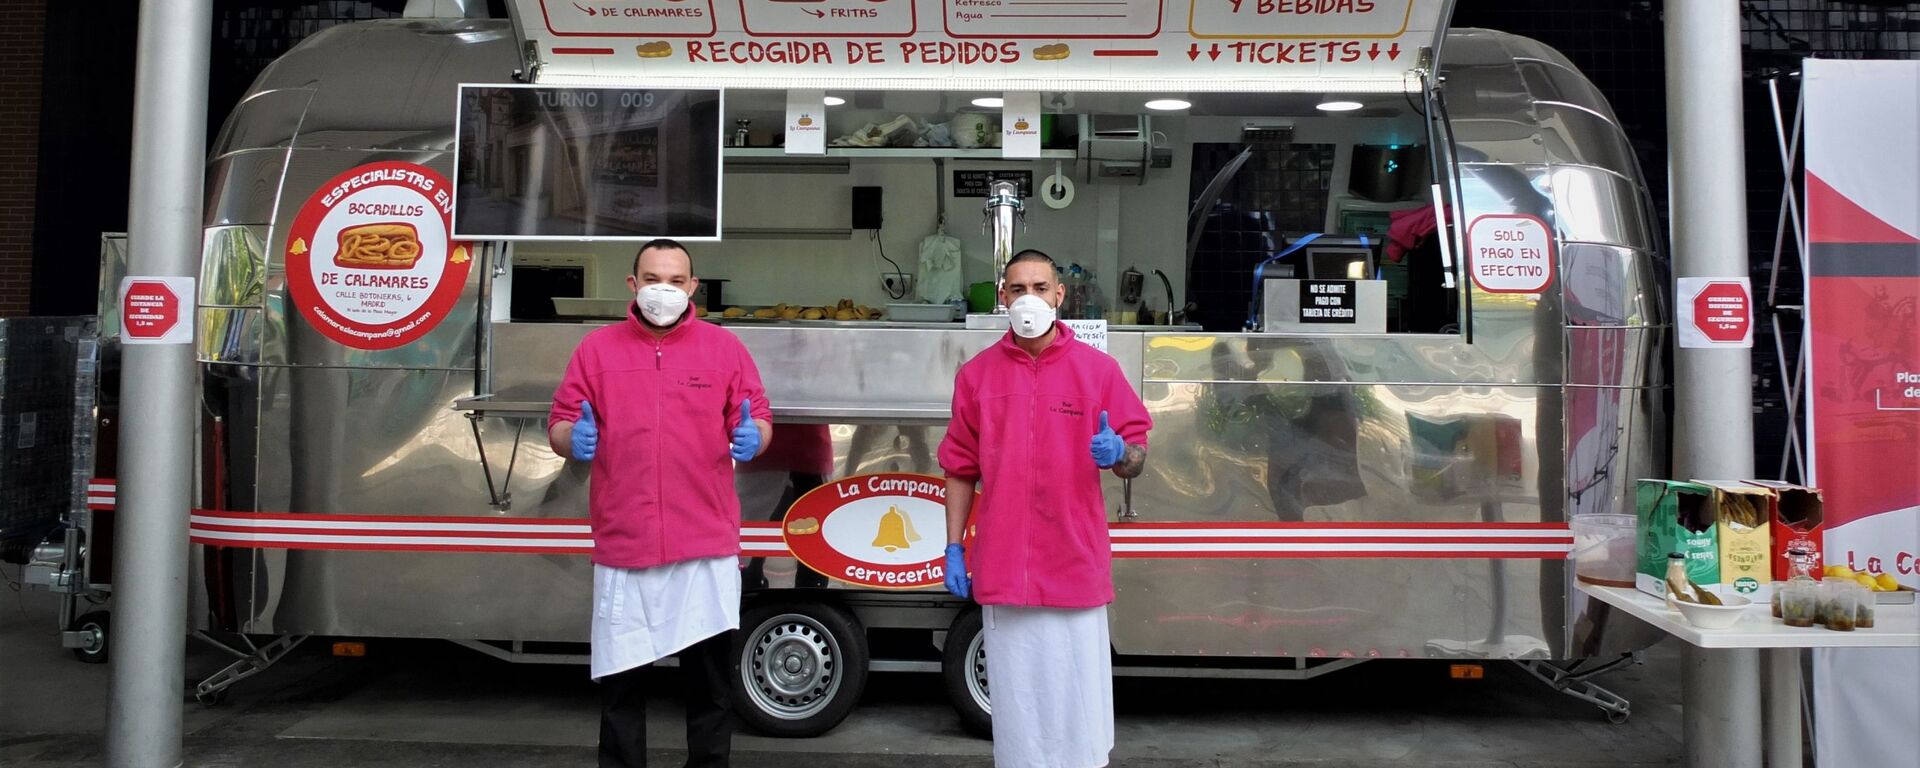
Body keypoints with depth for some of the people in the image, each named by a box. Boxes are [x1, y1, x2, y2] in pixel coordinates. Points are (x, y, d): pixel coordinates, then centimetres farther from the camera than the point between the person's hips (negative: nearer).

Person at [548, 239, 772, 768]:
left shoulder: (724, 347, 8)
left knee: (709, 679, 8)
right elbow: (558, 425, 8)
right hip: (622, 543, 0)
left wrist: (753, 436, -15)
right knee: (620, 682, 8)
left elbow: (758, 418, 8)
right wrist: (572, 438, -14)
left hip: (706, 544, 0)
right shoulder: (596, 349, 8)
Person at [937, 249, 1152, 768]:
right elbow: (960, 469, 8)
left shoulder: (1098, 369, 0)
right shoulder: (977, 374, 5)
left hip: (1076, 567, -1)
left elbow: (1136, 457, 3)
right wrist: (953, 549, 4)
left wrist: (1118, 454, -20)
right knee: (1015, 697, 9)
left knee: (1078, 694, 3)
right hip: (1003, 568, 1)